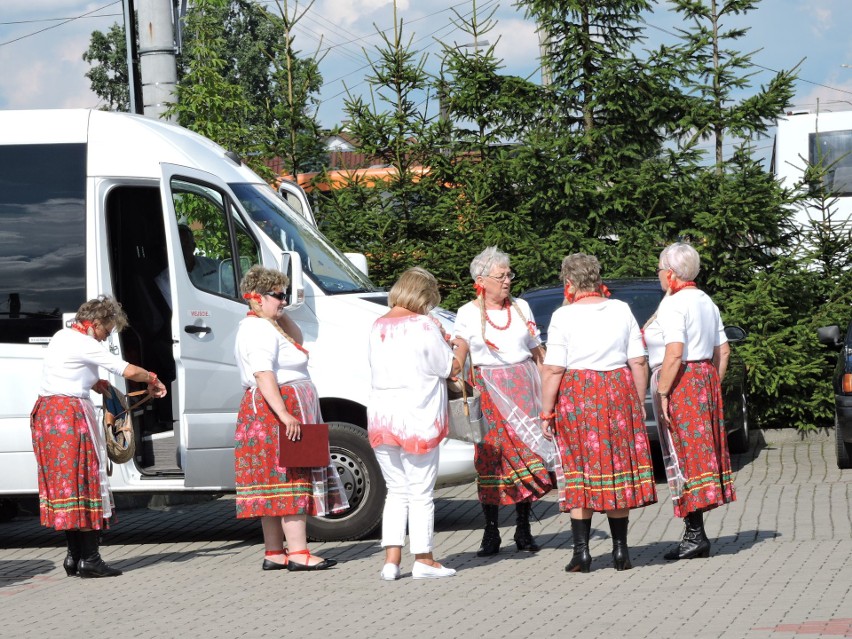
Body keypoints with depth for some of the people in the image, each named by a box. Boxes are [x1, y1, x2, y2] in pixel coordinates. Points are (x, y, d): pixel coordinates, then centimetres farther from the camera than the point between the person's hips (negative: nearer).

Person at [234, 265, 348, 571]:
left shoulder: (267, 326, 19)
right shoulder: (260, 330, -15)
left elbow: (297, 340, 29)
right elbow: (263, 376, -25)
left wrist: (281, 315, 14)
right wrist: (284, 414, -31)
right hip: (279, 410, -11)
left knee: (275, 484, 9)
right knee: (291, 479, -13)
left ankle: (274, 554, 10)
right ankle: (298, 552, -16)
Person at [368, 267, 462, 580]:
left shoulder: (378, 326, 8)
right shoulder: (423, 326, -11)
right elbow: (451, 367, -5)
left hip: (381, 418, 6)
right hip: (417, 419, -6)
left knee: (396, 492, 13)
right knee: (420, 494, 3)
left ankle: (391, 559, 7)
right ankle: (423, 560, 8)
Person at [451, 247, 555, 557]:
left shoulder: (521, 308, 12)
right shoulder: (468, 314, 3)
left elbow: (538, 352, 16)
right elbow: (458, 358, -1)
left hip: (524, 387, 2)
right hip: (489, 391, -2)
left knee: (525, 454, -2)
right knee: (490, 458, -5)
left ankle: (523, 530, 8)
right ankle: (491, 534, 0)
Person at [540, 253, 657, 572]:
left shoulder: (564, 316, -7)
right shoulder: (621, 310, 4)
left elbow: (552, 370, -11)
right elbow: (639, 362, 4)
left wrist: (547, 413, -5)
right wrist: (639, 403, 12)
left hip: (577, 394, -3)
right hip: (619, 391, 3)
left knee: (580, 473, 4)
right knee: (618, 468, 9)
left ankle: (581, 551, 0)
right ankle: (621, 551, 11)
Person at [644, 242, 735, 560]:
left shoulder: (673, 305, -13)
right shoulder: (706, 302, 14)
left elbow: (674, 355, -22)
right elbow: (723, 350, 15)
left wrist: (662, 393, -19)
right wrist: (713, 385, 17)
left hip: (680, 384, -9)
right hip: (705, 378, 9)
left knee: (684, 454, -7)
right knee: (702, 452, 9)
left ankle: (695, 534, -9)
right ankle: (696, 535, 12)